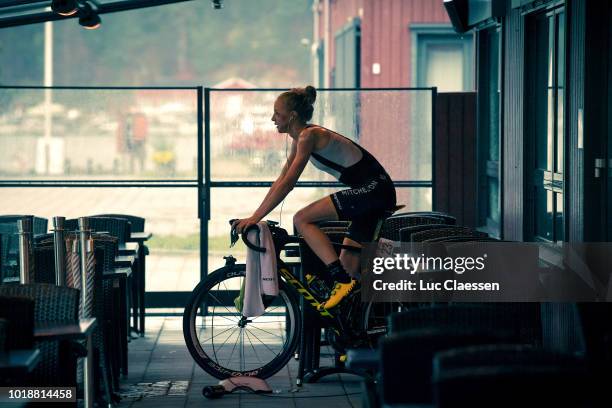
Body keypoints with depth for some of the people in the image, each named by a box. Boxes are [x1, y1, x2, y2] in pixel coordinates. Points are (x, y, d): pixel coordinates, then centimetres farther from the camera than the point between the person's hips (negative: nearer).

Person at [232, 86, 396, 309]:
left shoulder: (309, 135, -13)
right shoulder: (300, 139, 15)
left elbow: (287, 184, -18)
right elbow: (280, 180, 19)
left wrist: (255, 217, -18)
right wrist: (254, 216, 14)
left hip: (373, 188, -10)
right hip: (371, 193, 10)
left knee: (302, 219, -17)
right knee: (348, 265, 9)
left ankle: (342, 281, -20)